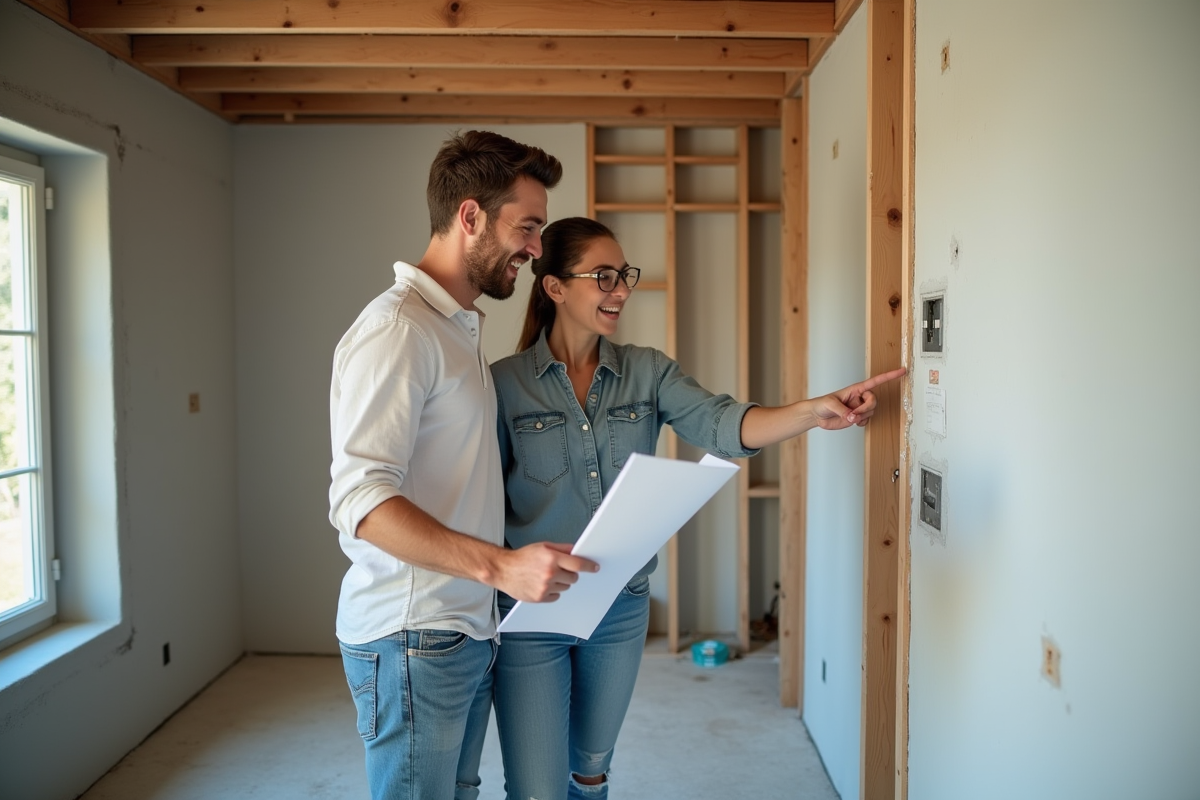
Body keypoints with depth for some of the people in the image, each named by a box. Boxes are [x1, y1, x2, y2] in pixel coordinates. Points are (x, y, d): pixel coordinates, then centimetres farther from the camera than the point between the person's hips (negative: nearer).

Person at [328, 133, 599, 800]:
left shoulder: (461, 326, 14)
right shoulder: (396, 328, -15)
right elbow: (359, 500, -23)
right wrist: (500, 564, -30)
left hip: (469, 630, 9)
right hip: (413, 640, -8)